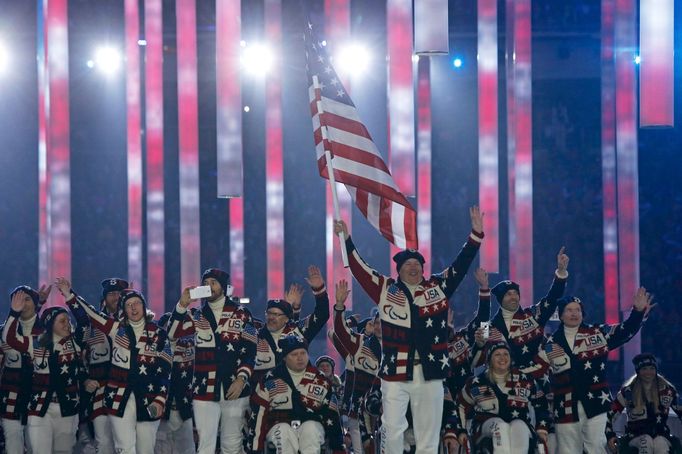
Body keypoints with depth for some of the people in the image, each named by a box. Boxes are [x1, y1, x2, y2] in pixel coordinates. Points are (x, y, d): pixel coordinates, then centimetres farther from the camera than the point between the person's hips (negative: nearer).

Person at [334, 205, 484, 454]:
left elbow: (460, 265, 9)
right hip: (395, 372, -2)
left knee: (428, 434, 7)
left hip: (429, 373, 2)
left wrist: (476, 234, 0)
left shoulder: (438, 287, 10)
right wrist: (347, 240, 0)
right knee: (392, 430, -5)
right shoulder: (386, 289, 7)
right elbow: (359, 269, 7)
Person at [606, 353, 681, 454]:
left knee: (660, 445, -35)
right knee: (646, 442, -35)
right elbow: (611, 414, 2)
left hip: (660, 433, 0)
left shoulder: (666, 390, 1)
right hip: (635, 434, 0)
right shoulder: (628, 391, -3)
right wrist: (610, 435, -11)